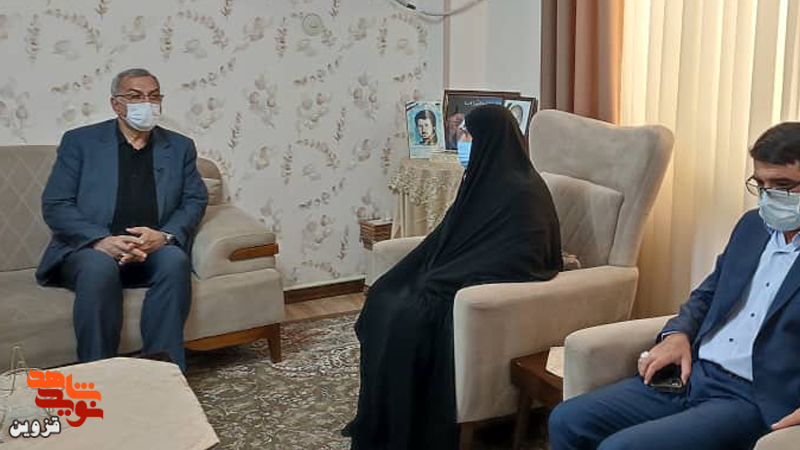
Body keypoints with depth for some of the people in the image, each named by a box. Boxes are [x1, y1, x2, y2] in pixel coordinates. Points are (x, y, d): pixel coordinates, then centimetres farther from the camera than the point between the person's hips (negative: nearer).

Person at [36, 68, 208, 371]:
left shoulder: (180, 147, 15)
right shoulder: (79, 141, 8)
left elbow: (195, 201, 7)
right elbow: (55, 205, -1)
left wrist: (165, 236, -14)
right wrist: (101, 240, -19)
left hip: (155, 252, 2)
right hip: (88, 251, -1)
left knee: (175, 260, -31)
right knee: (99, 267, -35)